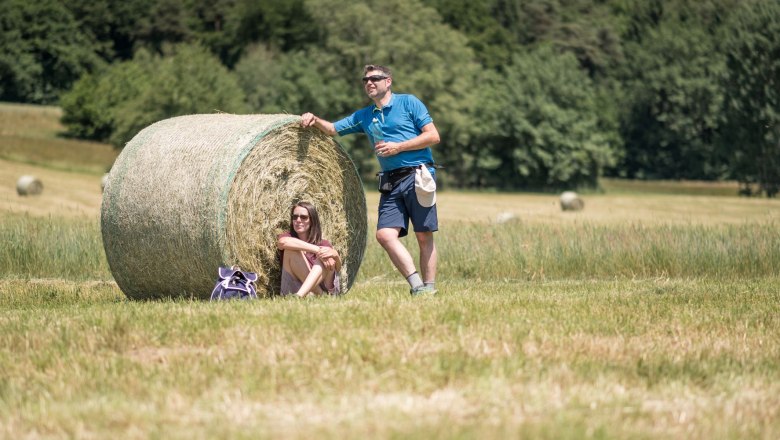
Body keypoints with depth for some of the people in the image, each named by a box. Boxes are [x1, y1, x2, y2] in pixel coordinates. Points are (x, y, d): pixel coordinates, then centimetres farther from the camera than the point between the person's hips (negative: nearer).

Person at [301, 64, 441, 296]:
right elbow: (332, 129, 25)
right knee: (385, 234, -12)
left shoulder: (409, 103, 3)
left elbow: (433, 136, -3)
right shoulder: (364, 116, 20)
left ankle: (429, 288, -1)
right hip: (391, 182, 5)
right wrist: (314, 120, 5)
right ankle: (416, 284, -12)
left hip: (417, 174, -5)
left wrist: (398, 147, -9)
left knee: (424, 235, -6)